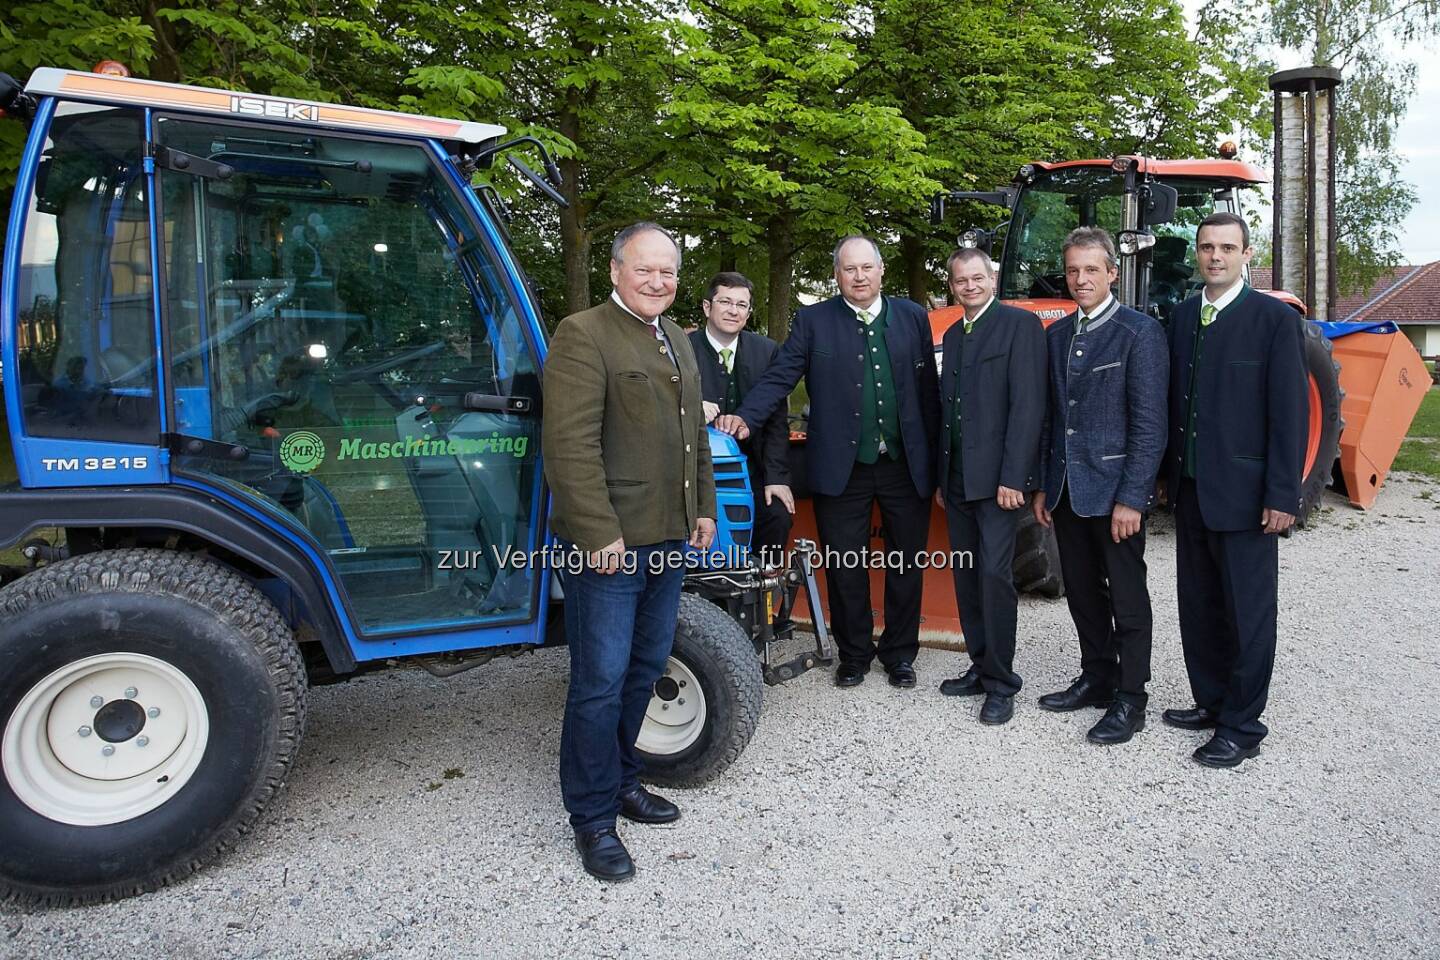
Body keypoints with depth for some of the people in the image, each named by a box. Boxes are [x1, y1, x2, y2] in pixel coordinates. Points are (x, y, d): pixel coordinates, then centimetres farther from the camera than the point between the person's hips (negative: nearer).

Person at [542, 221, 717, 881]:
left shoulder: (677, 342, 17)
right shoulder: (583, 335, -11)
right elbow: (570, 445, -19)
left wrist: (703, 509, 18)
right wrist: (601, 533, -22)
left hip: (668, 539, 9)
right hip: (609, 543, -8)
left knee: (644, 669, 18)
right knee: (601, 682, -1)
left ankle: (622, 779, 35)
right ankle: (593, 818, 14)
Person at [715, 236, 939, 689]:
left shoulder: (912, 317, 6)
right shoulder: (812, 321, 1)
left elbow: (928, 390, 5)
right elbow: (780, 376, -8)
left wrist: (934, 459, 1)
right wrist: (746, 417, -25)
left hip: (906, 465, 2)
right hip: (842, 467, -1)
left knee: (906, 564, 11)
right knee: (845, 567, 8)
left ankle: (899, 653, 28)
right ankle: (854, 654, 25)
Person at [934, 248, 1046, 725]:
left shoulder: (1020, 324, -5)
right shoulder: (952, 336, 18)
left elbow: (1027, 405, -13)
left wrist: (1012, 476, -19)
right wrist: (941, 477, 15)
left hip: (997, 477, -7)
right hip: (957, 479, 8)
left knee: (994, 573, -9)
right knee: (966, 576, 11)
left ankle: (1001, 682, 1)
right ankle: (980, 667, 22)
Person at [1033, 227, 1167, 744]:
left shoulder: (1140, 332, -8)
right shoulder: (1056, 335, 11)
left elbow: (1150, 423, -13)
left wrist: (1132, 497, -17)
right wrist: (1043, 485, 11)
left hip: (1115, 488, -6)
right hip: (1066, 489, 6)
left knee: (1127, 598, 3)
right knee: (1083, 592, 16)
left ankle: (1130, 700, 14)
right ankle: (1097, 677, 31)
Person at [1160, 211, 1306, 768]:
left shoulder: (1275, 319, -7)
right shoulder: (1183, 316, 10)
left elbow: (1289, 412, -11)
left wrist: (1283, 495, -15)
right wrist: (1170, 474, 10)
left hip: (1243, 492, -6)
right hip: (1190, 490, 6)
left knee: (1247, 612, 4)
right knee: (1200, 607, 15)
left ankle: (1242, 727, 14)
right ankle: (1212, 702, 30)